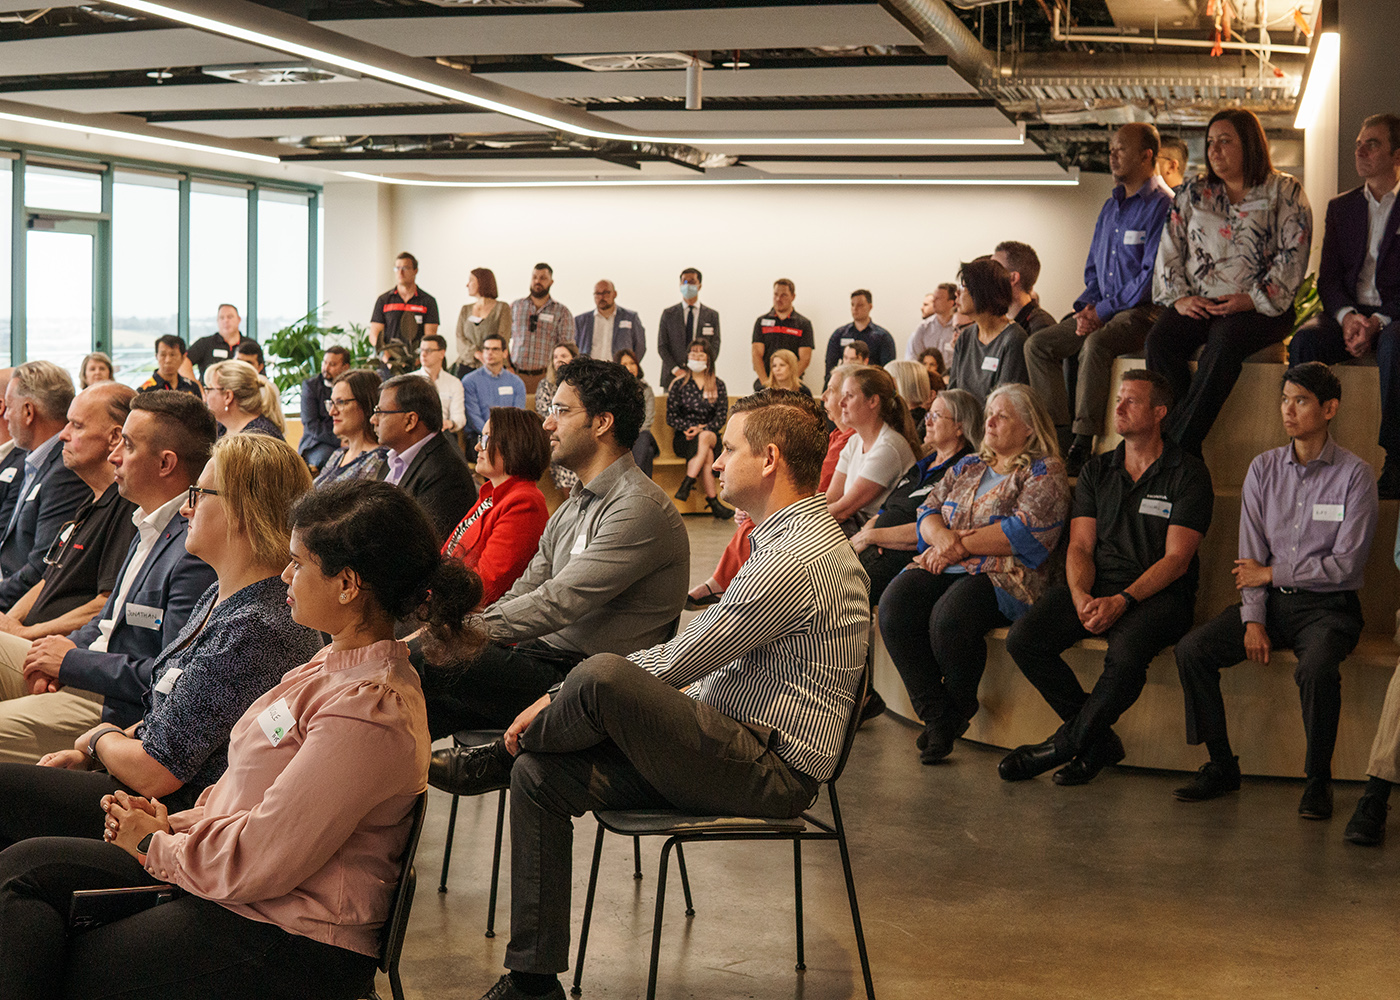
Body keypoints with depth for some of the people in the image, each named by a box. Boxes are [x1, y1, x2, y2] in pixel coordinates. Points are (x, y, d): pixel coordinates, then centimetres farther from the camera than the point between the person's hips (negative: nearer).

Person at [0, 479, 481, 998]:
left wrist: (155, 845, -7)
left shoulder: (368, 713, -25)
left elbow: (258, 863, -23)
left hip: (291, 946, -10)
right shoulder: (336, 663, 9)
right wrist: (175, 823, 1)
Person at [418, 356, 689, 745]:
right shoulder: (571, 509, 20)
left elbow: (556, 604, -20)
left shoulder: (640, 508, -13)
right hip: (543, 661, 9)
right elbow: (519, 597, 16)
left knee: (426, 665, -24)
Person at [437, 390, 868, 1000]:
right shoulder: (785, 540, 18)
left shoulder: (799, 557, -18)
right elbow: (701, 664, 23)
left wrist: (562, 699, -6)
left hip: (770, 771, -11)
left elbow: (675, 664, -17)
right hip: (734, 746, 11)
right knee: (541, 775, -2)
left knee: (601, 677, -29)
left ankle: (487, 763, 3)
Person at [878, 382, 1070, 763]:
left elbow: (1024, 533, -10)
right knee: (894, 607, -24)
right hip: (945, 567, 6)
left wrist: (962, 545, -9)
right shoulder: (967, 467, 25)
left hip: (1003, 574, -6)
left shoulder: (1044, 472, 4)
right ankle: (935, 714, -16)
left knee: (949, 617, -35)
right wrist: (942, 536, -7)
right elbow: (928, 512, 18)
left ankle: (960, 709, -6)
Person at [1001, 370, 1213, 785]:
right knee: (1023, 638, -21)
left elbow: (1176, 558, -7)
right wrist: (1081, 597, -14)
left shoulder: (1188, 474, 1)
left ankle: (1068, 742, -12)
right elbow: (1080, 547, 8)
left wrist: (1121, 601, -20)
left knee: (1125, 654, -37)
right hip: (1096, 586, 5)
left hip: (1159, 594, -5)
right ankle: (1099, 740, -8)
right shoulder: (1097, 471, 16)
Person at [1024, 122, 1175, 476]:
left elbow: (1152, 276, -17)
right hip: (1103, 311, 9)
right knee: (1038, 344, -4)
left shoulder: (1162, 205, -9)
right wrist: (1087, 306, 3)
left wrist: (1103, 311, -17)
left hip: (1145, 311, -9)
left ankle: (1082, 444, -33)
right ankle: (1057, 436, -7)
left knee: (1095, 345, -36)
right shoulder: (1111, 206, 19)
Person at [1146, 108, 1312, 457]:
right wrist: (1179, 297, -2)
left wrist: (1252, 299, -14)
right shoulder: (1194, 193, 20)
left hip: (1259, 308, -4)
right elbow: (1169, 248, 15)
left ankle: (1177, 445, -37)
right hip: (1198, 306, 4)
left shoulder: (1284, 192, 7)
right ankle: (1188, 455, -30)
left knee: (1225, 339, -37)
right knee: (1159, 340, -28)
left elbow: (1293, 257, -2)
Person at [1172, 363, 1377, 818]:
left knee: (1316, 669, -35)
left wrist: (1272, 573, -7)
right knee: (1191, 649, -16)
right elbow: (1251, 557, 6)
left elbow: (1346, 565, -10)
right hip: (1271, 601, 5)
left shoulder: (1355, 476, -5)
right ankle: (1221, 766, -3)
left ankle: (1318, 780, -13)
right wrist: (1253, 619, -7)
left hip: (1328, 606, -4)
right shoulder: (1263, 469, 8)